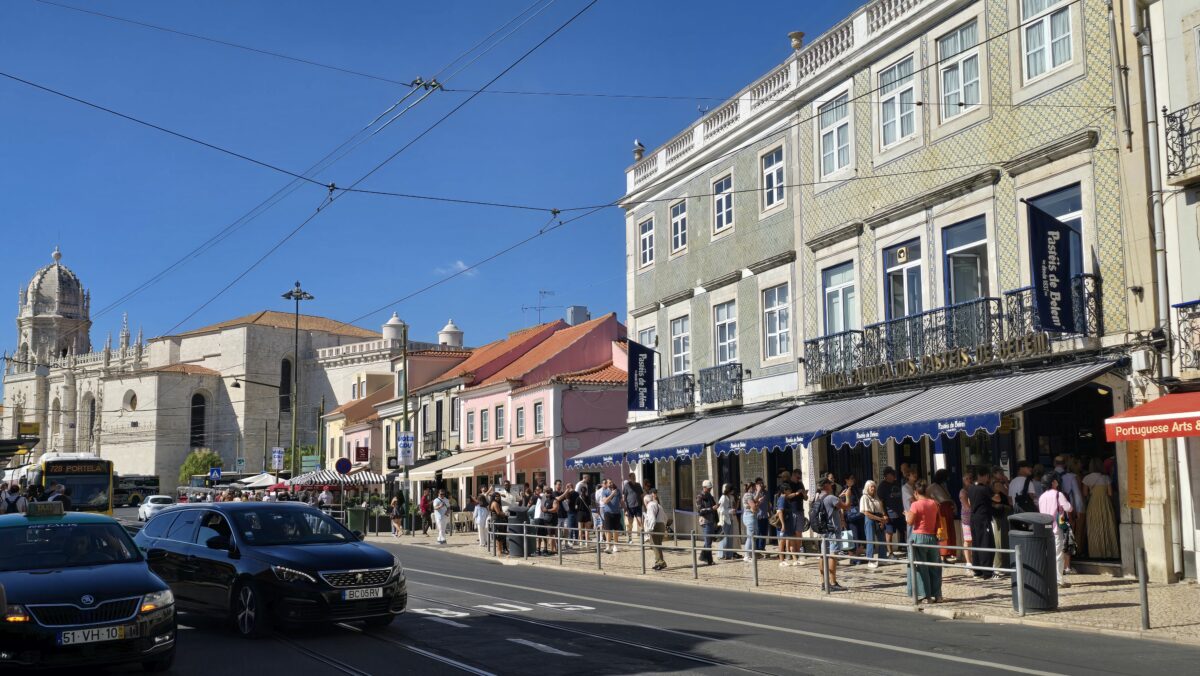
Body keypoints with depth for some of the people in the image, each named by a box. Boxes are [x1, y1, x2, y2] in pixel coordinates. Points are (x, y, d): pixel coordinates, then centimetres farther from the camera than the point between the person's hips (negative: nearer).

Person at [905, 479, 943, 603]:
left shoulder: (915, 505, -13)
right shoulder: (934, 503, 5)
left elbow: (910, 522, -14)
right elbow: (939, 520, 10)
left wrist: (906, 514, 4)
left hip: (919, 537, -5)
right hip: (932, 537, 5)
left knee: (920, 567, 2)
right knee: (934, 566, 11)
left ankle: (924, 595, 1)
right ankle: (937, 595, 14)